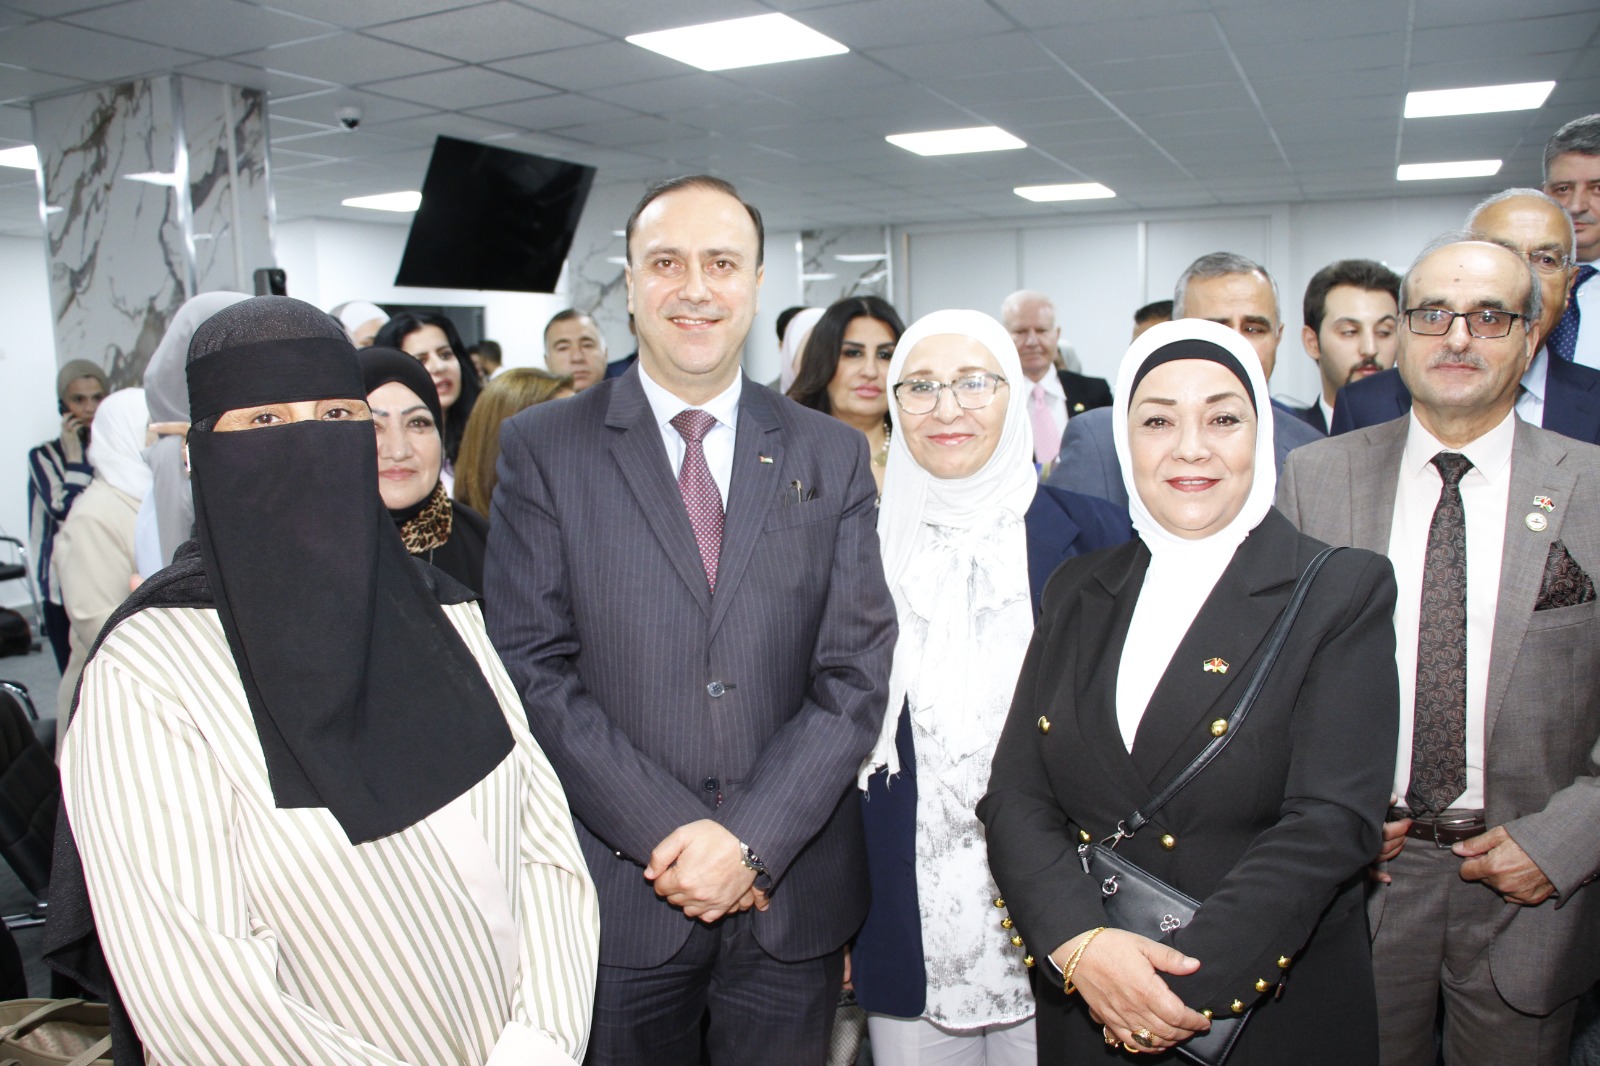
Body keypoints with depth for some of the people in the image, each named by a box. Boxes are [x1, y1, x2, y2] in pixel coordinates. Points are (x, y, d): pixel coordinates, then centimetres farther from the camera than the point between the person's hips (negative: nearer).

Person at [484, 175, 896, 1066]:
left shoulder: (833, 454, 2)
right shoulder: (543, 447, -2)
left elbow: (857, 672, -3)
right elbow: (535, 666, -8)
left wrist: (752, 839, -12)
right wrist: (670, 833, -14)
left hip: (791, 893, 2)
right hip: (618, 892, -1)